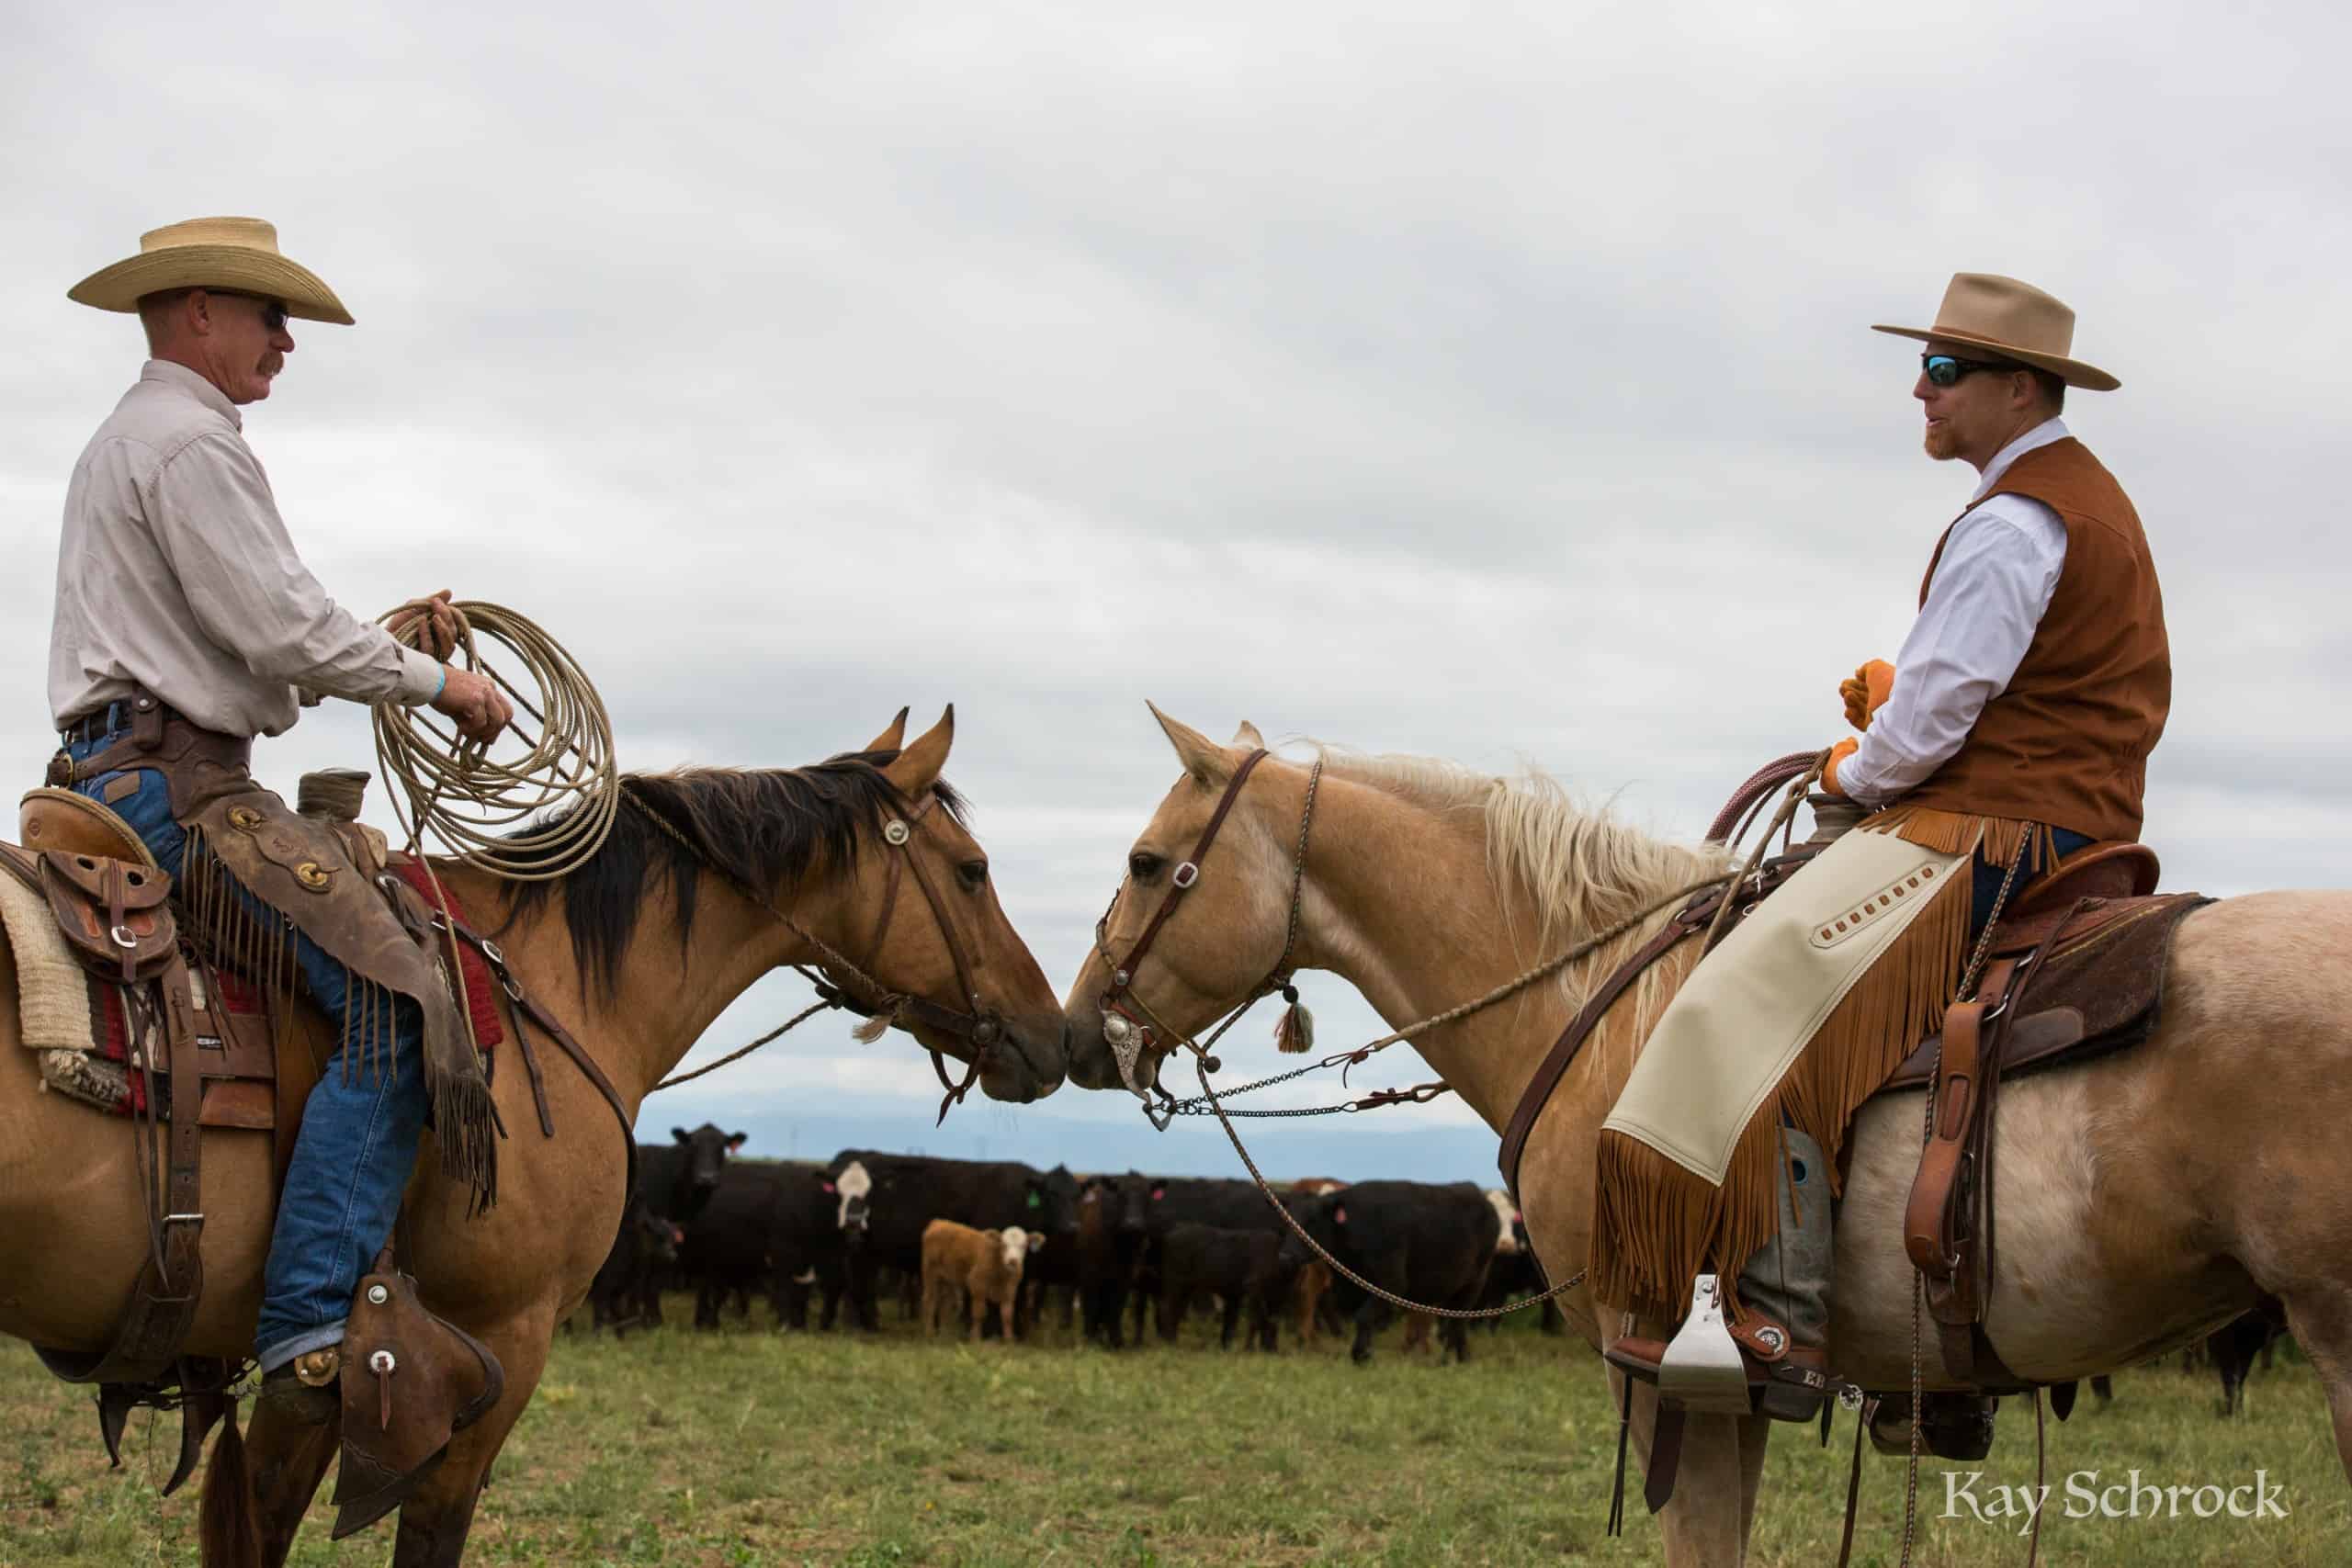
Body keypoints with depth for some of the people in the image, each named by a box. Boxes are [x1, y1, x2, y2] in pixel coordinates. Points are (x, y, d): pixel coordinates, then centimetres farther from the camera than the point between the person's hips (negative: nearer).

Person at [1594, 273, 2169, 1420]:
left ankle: (1785, 1323, -28)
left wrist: (1855, 771, 2)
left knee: (1768, 1001, -21)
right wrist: (1893, 691, 14)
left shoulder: (2010, 521, -14)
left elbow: (1933, 718, -18)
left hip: (1990, 834, -12)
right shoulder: (2088, 495, 20)